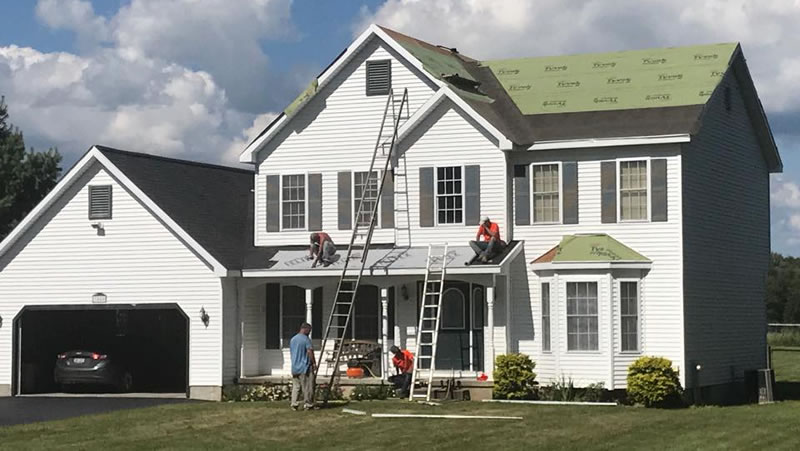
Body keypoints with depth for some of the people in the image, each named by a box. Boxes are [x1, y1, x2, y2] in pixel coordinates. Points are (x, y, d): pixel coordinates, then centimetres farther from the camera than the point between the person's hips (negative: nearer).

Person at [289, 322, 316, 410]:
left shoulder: (292, 339, 14)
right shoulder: (306, 339, -11)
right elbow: (310, 352, -18)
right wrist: (314, 363, -9)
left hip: (294, 367, 7)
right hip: (305, 367, -7)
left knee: (295, 386, 9)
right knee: (307, 387, 1)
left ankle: (294, 404, 2)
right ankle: (307, 405, 5)